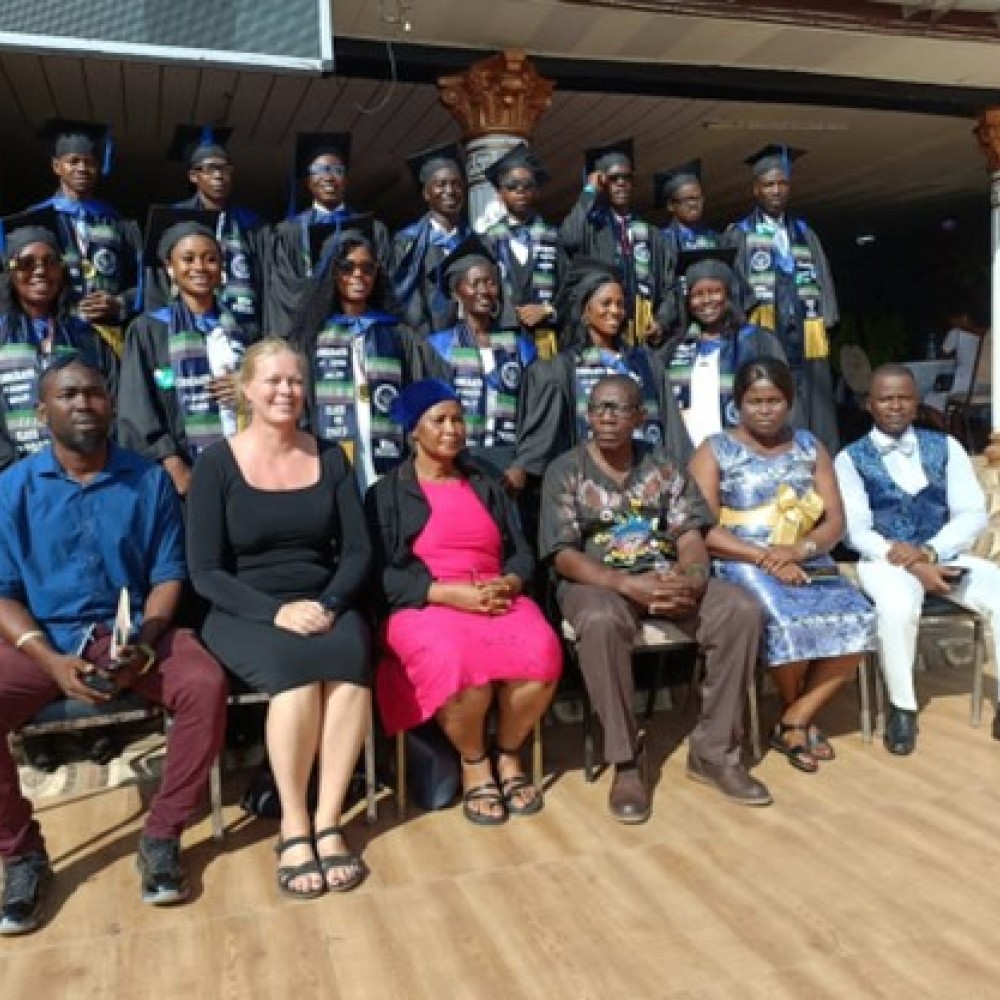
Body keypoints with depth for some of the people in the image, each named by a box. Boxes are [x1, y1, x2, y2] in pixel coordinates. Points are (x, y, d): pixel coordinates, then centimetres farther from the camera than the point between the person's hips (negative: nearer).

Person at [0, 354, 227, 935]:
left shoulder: (149, 480, 3)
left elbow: (168, 576, 1)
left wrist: (142, 647, -16)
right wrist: (51, 659, -18)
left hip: (134, 633, 0)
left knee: (206, 684, -27)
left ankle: (162, 835, -9)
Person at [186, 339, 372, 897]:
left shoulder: (330, 458, 8)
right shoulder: (217, 464, -1)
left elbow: (358, 551, 5)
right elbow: (206, 572, -6)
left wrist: (328, 605, -15)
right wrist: (276, 611, -20)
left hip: (325, 606, 3)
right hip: (244, 614, -2)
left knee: (351, 658, -31)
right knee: (294, 666, -34)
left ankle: (328, 822, -21)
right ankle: (295, 825, -18)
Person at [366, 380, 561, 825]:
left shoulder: (486, 485, 22)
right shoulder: (386, 494, 8)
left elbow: (521, 552, 15)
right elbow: (385, 574, -4)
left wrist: (508, 583, -9)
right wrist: (452, 593, -17)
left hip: (498, 598, 4)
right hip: (425, 606, -3)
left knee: (542, 652, -30)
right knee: (460, 663, -37)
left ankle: (508, 754, -3)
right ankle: (474, 762, -6)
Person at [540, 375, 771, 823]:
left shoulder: (664, 466, 10)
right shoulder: (565, 471, -1)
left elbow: (690, 536, 4)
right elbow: (563, 555, -9)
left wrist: (691, 578, -20)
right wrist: (627, 584, -25)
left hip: (667, 577, 4)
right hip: (596, 581, -4)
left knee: (742, 610, -22)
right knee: (601, 622, -39)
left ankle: (713, 750, -10)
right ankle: (626, 762, -22)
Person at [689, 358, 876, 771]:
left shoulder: (809, 447, 15)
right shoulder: (715, 450, 3)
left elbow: (835, 520, 8)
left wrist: (799, 548, -14)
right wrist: (766, 558, -19)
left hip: (806, 560, 4)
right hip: (741, 563, -4)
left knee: (858, 621, -22)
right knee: (787, 624, -31)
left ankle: (794, 721, -8)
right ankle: (800, 716, 1)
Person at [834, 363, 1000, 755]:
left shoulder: (945, 447, 10)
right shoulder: (850, 459, 3)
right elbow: (856, 530, -7)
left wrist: (929, 552, -16)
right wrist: (912, 566, -20)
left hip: (945, 554, 3)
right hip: (886, 559, -3)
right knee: (897, 608, -36)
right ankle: (902, 707, -12)